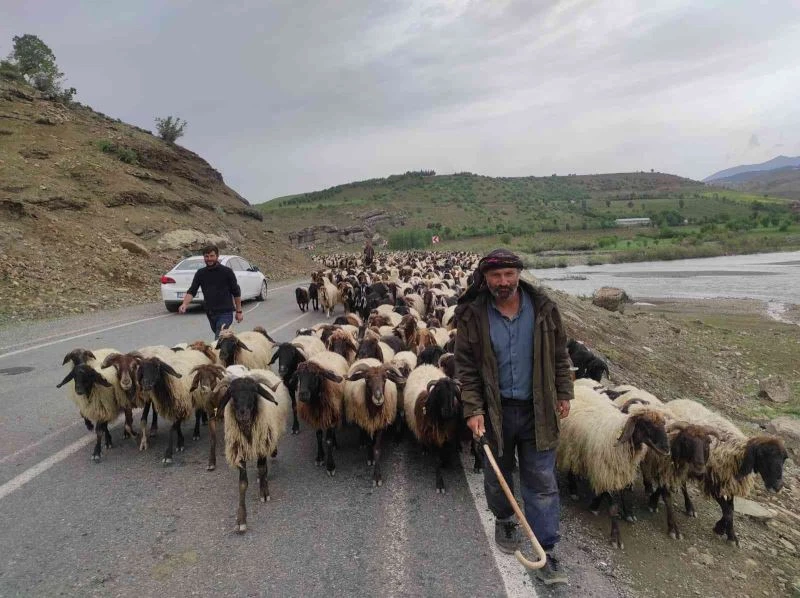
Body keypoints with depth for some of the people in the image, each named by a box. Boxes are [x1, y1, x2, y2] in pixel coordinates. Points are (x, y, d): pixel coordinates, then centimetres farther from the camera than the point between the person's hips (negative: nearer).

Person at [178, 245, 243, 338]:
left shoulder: (227, 271, -3)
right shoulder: (200, 273, 6)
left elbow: (236, 293, 1)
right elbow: (192, 291, -1)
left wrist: (239, 311, 1)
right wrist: (184, 304, -19)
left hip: (225, 313, -5)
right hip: (210, 314, 5)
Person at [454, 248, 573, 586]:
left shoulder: (543, 308, -5)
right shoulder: (473, 315, -10)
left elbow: (559, 355, 6)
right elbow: (466, 366, -5)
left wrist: (563, 393, 4)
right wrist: (473, 409, -11)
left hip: (537, 409, 0)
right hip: (495, 410, 0)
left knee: (542, 482, 5)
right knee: (497, 476, 18)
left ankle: (545, 553, 16)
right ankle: (504, 520, 46)